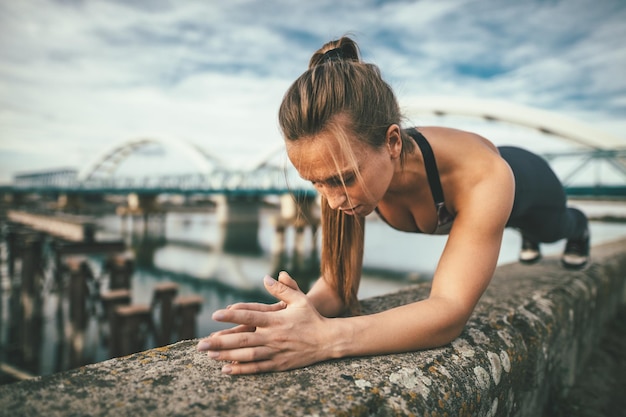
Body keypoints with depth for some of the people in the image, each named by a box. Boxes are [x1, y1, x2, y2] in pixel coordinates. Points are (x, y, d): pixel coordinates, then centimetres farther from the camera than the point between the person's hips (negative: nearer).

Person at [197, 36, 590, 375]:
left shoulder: (483, 177, -54)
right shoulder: (347, 171, -39)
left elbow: (451, 312, -58)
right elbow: (337, 283, -35)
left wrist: (325, 337, -73)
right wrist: (304, 308, -59)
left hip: (525, 180, -2)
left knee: (554, 230, 38)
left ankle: (578, 226, 76)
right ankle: (527, 238, 79)